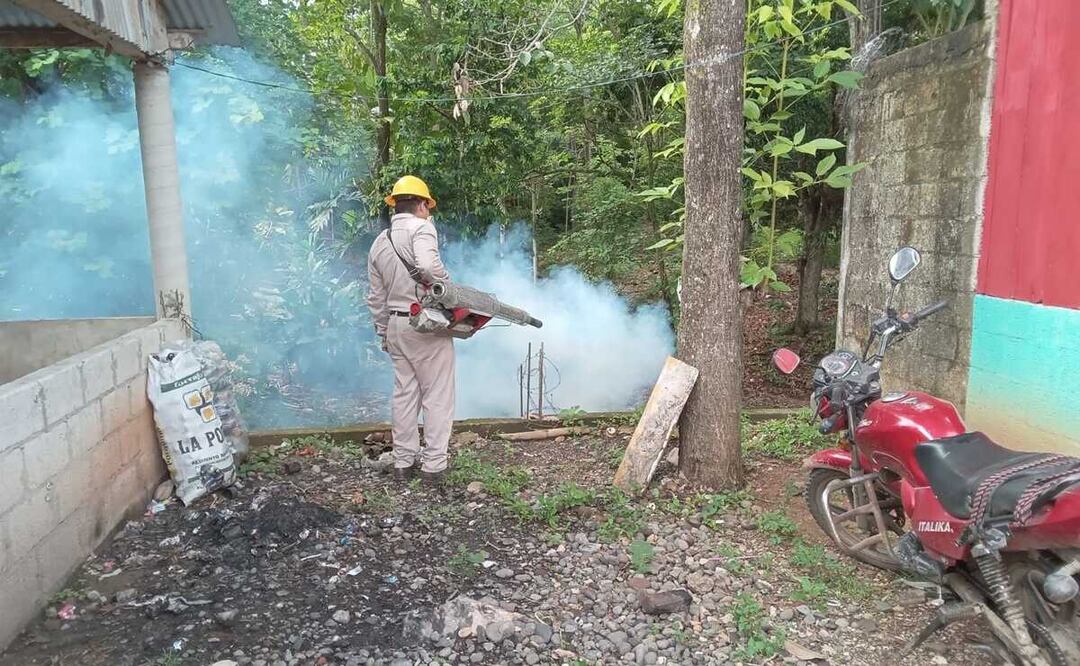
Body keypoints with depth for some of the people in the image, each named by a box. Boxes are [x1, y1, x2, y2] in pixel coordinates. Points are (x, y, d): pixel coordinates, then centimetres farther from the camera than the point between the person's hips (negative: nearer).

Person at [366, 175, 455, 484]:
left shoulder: (379, 243, 13)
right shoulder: (421, 228, -9)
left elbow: (376, 298, 15)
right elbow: (427, 266, -29)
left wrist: (383, 333, 23)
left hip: (395, 324, 7)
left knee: (404, 393, 14)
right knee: (437, 395, 2)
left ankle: (403, 462, 20)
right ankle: (434, 465, 5)